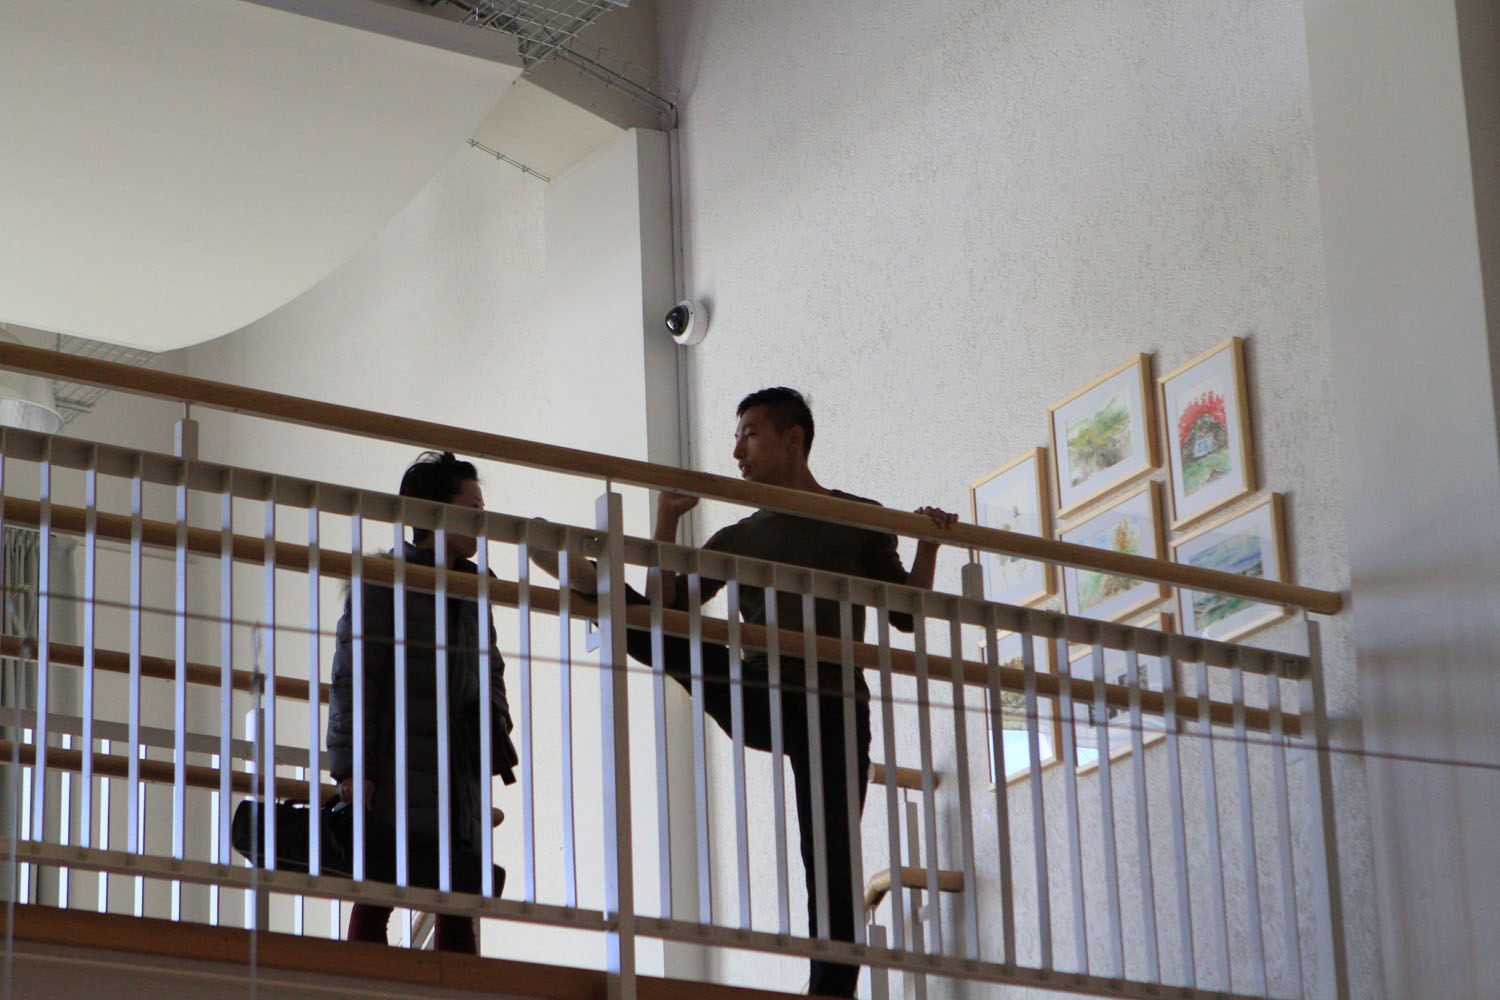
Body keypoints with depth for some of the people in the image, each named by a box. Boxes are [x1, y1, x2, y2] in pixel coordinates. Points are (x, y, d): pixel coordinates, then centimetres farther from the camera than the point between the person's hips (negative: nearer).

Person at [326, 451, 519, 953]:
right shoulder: (383, 579, -3)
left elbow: (490, 675, 22)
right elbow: (352, 676, -7)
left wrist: (496, 742, 6)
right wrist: (351, 765, -14)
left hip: (458, 776, 6)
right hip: (394, 774, -6)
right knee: (376, 897, -5)